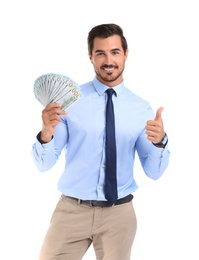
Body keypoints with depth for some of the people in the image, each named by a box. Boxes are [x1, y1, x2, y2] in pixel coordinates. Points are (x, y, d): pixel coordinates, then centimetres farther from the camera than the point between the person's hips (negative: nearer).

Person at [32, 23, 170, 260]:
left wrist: (159, 142, -21)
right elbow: (44, 164, -7)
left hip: (119, 213, 1)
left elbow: (153, 172, -1)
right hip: (71, 210, -1)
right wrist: (46, 134, -28)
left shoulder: (142, 108, 0)